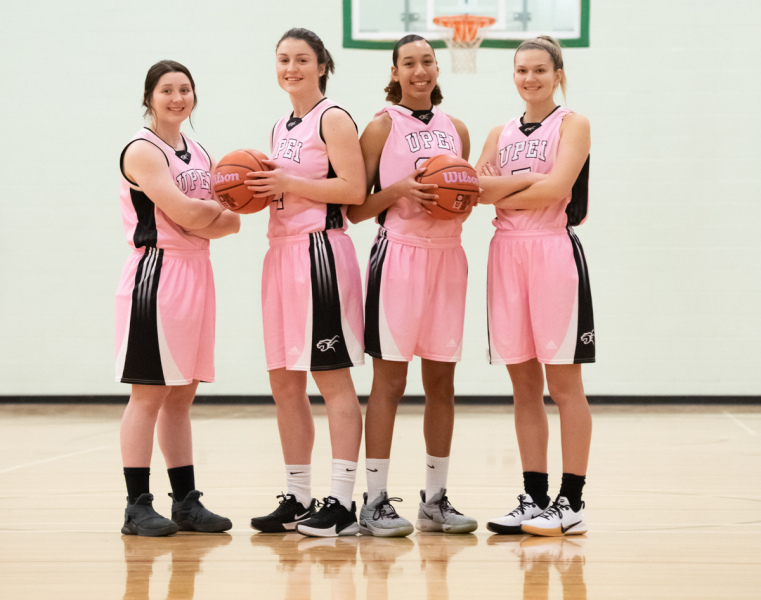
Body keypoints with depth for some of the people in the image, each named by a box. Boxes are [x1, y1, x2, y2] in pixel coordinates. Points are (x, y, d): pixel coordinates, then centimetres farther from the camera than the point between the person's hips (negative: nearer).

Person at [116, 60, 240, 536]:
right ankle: (138, 506, -2)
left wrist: (203, 221, -10)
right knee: (149, 394, -5)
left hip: (196, 274, 8)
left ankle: (186, 501, 16)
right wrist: (221, 205, 1)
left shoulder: (199, 154, 16)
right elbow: (185, 213, -17)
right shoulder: (143, 150, -8)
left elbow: (232, 221, 10)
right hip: (156, 272, -8)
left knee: (182, 395, 11)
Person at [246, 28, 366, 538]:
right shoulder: (281, 128, 20)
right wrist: (257, 190, 6)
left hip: (321, 250, -9)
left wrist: (289, 184, -15)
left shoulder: (333, 119, -5)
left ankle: (343, 504, -5)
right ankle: (298, 500, 16)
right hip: (283, 252, 9)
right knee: (285, 381, 9)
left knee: (332, 379, -7)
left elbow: (353, 189, -15)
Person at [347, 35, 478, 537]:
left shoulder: (455, 129, 14)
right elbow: (356, 208, -2)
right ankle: (376, 501, 0)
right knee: (389, 382, -5)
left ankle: (436, 499, 14)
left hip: (447, 255, 5)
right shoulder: (382, 126, 0)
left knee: (442, 382, 7)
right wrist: (399, 190, -18)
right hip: (399, 255, -5)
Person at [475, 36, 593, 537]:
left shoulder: (572, 125, 1)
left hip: (554, 252, -5)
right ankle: (534, 500, 11)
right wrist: (528, 180, -14)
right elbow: (476, 187, 2)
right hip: (508, 254, 5)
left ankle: (570, 503, -1)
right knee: (525, 386, 6)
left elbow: (556, 187, -13)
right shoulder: (502, 134, 16)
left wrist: (503, 196, -4)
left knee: (564, 383, -3)